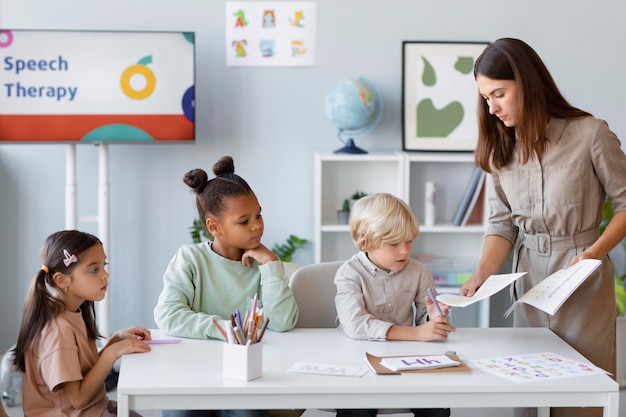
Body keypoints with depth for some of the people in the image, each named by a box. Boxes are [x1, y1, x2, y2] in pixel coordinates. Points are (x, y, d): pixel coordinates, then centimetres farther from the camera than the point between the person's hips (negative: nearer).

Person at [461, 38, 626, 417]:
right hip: (529, 281, 5)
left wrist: (595, 252, -17)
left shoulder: (590, 134, -12)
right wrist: (481, 275, -11)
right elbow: (503, 223, 4)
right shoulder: (503, 148, 5)